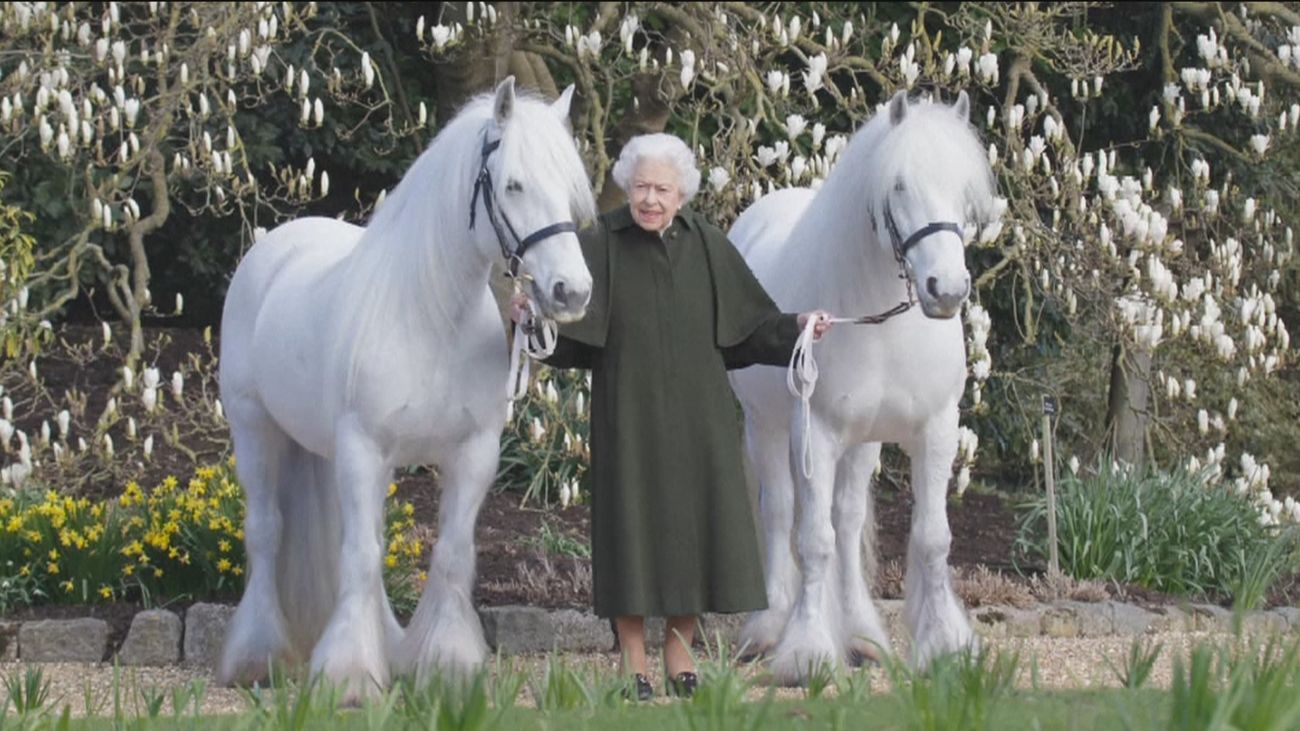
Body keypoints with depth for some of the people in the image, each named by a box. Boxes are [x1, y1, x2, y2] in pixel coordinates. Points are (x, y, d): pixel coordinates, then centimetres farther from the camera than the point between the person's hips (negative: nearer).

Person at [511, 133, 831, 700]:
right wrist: (532, 314, -31)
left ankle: (680, 663, 18)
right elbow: (567, 332, -12)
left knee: (692, 526, 6)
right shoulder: (600, 245, -5)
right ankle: (632, 668, 8)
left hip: (697, 416, 3)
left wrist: (795, 327, -8)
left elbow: (747, 325, 7)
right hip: (629, 415, -3)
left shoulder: (706, 245, 4)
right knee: (632, 526, -1)